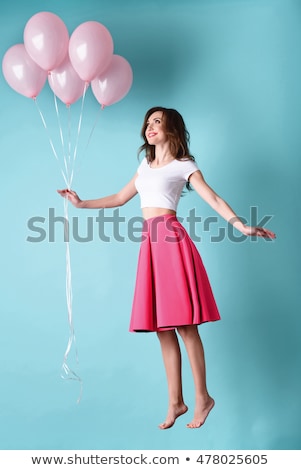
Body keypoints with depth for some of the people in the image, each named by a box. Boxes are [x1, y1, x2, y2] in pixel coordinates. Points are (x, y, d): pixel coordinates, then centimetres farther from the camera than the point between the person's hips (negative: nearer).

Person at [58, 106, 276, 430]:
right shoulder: (145, 166, 22)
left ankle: (202, 397, 6)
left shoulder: (183, 165, 3)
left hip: (171, 241, -6)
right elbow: (120, 198, 29)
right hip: (150, 244, 6)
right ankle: (175, 402, 13)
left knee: (183, 324, -6)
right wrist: (81, 203, 28)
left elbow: (214, 200, -6)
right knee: (162, 327, 5)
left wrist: (242, 226, -19)